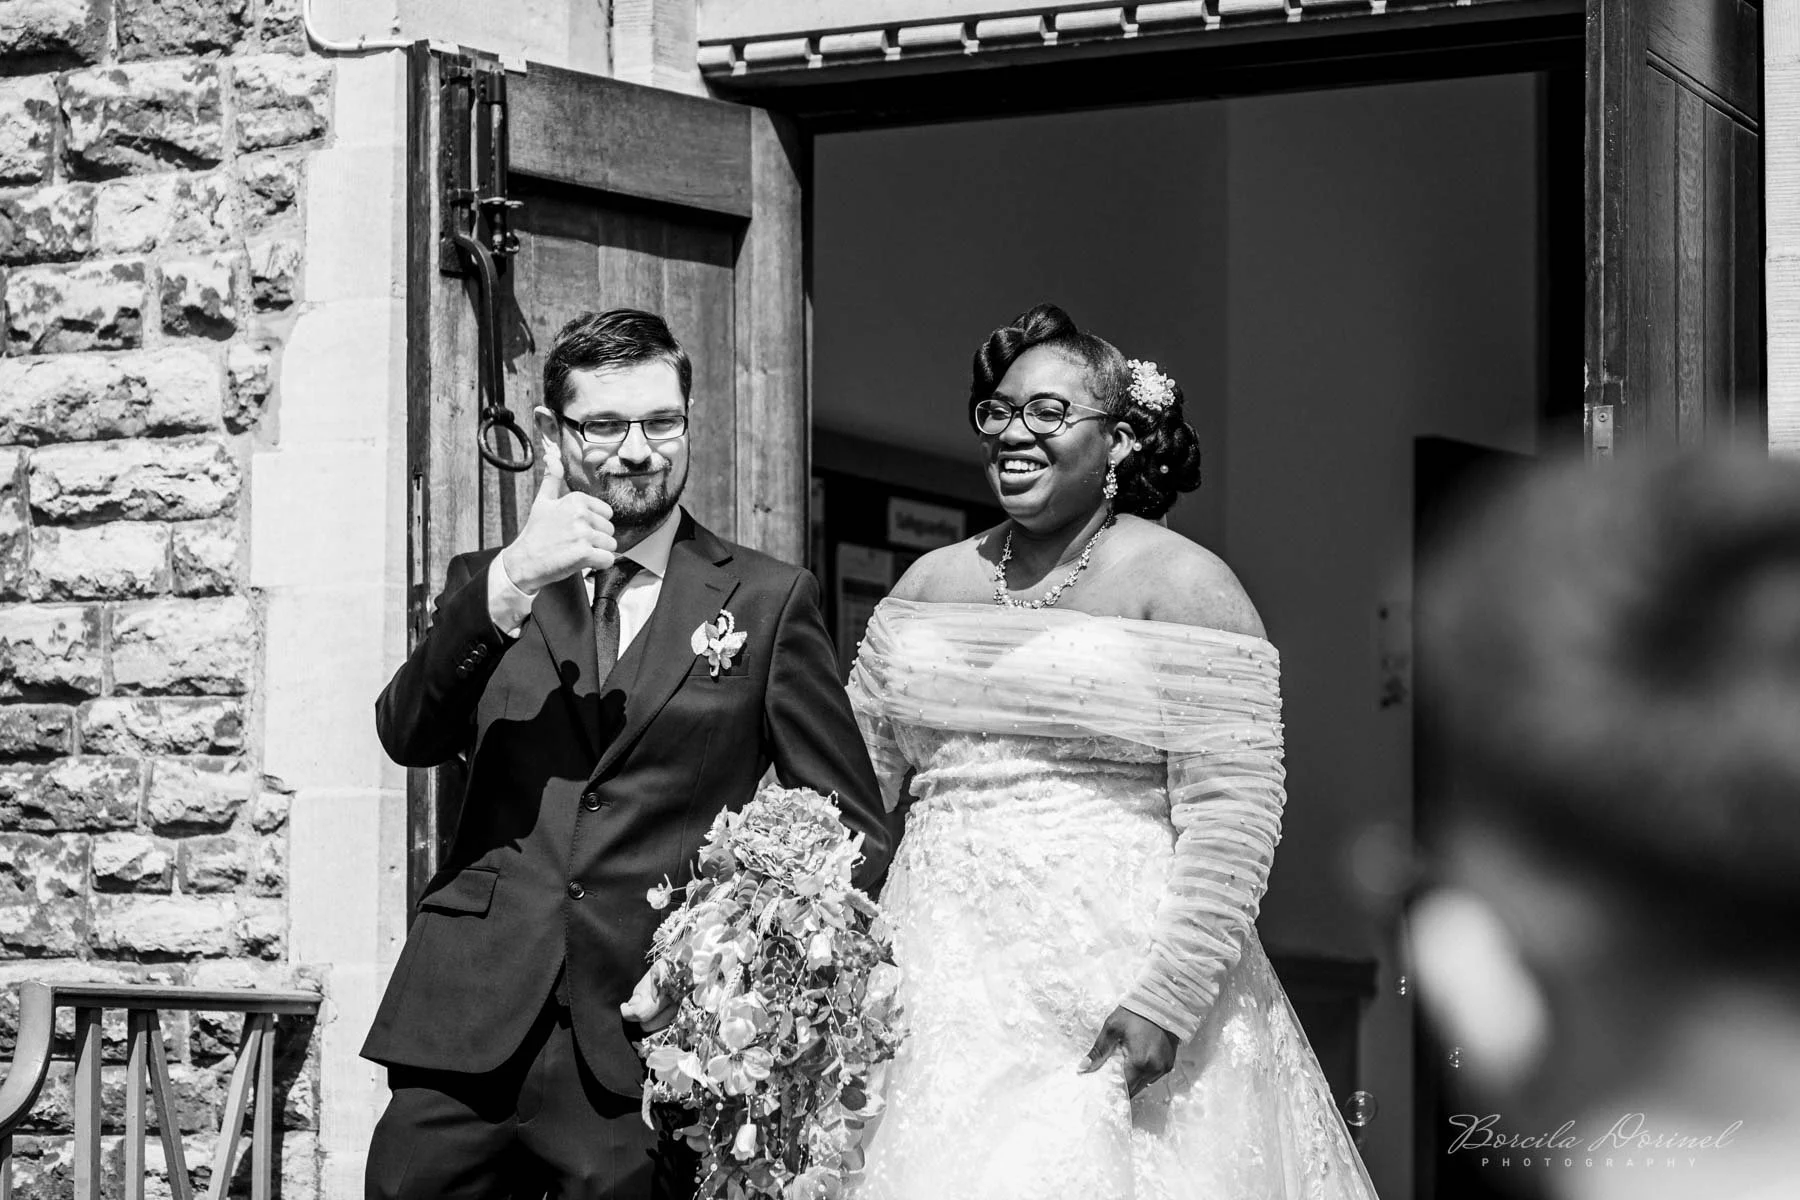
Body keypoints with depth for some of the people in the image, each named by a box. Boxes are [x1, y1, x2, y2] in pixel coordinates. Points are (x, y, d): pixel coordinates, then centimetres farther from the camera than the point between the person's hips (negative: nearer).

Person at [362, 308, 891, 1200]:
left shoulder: (769, 601, 7)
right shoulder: (486, 585, 14)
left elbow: (852, 832, 7)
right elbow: (407, 737, -3)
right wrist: (508, 585, -17)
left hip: (650, 1053, -2)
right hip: (466, 1037, 2)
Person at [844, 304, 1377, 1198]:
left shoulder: (1182, 586, -3)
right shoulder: (932, 583, 13)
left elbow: (1234, 816, -10)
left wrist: (1169, 999, -18)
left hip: (1115, 983, -4)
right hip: (940, 996, 5)